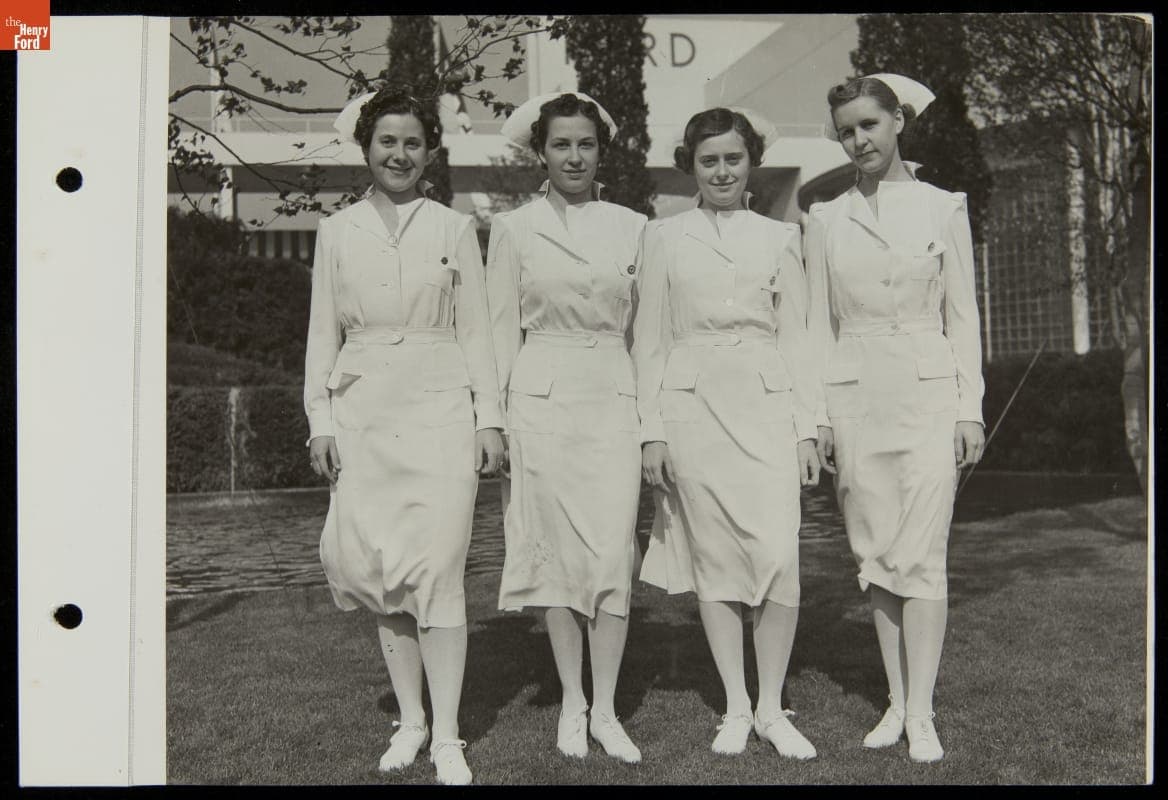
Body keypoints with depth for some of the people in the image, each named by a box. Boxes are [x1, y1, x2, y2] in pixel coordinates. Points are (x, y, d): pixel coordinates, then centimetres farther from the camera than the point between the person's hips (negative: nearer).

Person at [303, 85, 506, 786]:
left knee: (439, 568, -7)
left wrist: (489, 419, -1)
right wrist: (320, 419, 3)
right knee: (378, 566, 5)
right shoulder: (337, 231, 10)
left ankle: (447, 737, 2)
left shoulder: (454, 229, 6)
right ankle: (410, 719, 19)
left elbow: (475, 330, 6)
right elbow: (324, 333, 11)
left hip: (440, 410, -2)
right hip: (363, 412, 2)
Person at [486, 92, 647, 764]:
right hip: (543, 398, -1)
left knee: (614, 552, -3)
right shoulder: (513, 228, 5)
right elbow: (501, 331, 5)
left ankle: (605, 709, 10)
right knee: (557, 551, 4)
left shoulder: (632, 227, 9)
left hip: (614, 398, 1)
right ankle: (572, 702, 18)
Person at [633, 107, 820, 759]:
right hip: (693, 407, 0)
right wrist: (652, 428, -1)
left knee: (778, 556, -8)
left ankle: (773, 707, 8)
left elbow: (795, 338, 9)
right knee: (713, 558, 3)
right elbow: (650, 340, 7)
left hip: (767, 408, 0)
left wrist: (806, 429, 3)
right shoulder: (665, 237, 8)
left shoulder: (780, 237, 11)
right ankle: (736, 706, 16)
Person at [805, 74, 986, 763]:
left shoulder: (943, 208, 5)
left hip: (928, 393, -2)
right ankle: (897, 701, 16)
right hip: (855, 397, 2)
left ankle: (921, 714, 2)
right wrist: (817, 413, 2)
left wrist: (971, 409, -1)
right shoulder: (827, 220, 8)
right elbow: (820, 324, 8)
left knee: (922, 556, -6)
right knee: (877, 554, 6)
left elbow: (962, 316, 5)